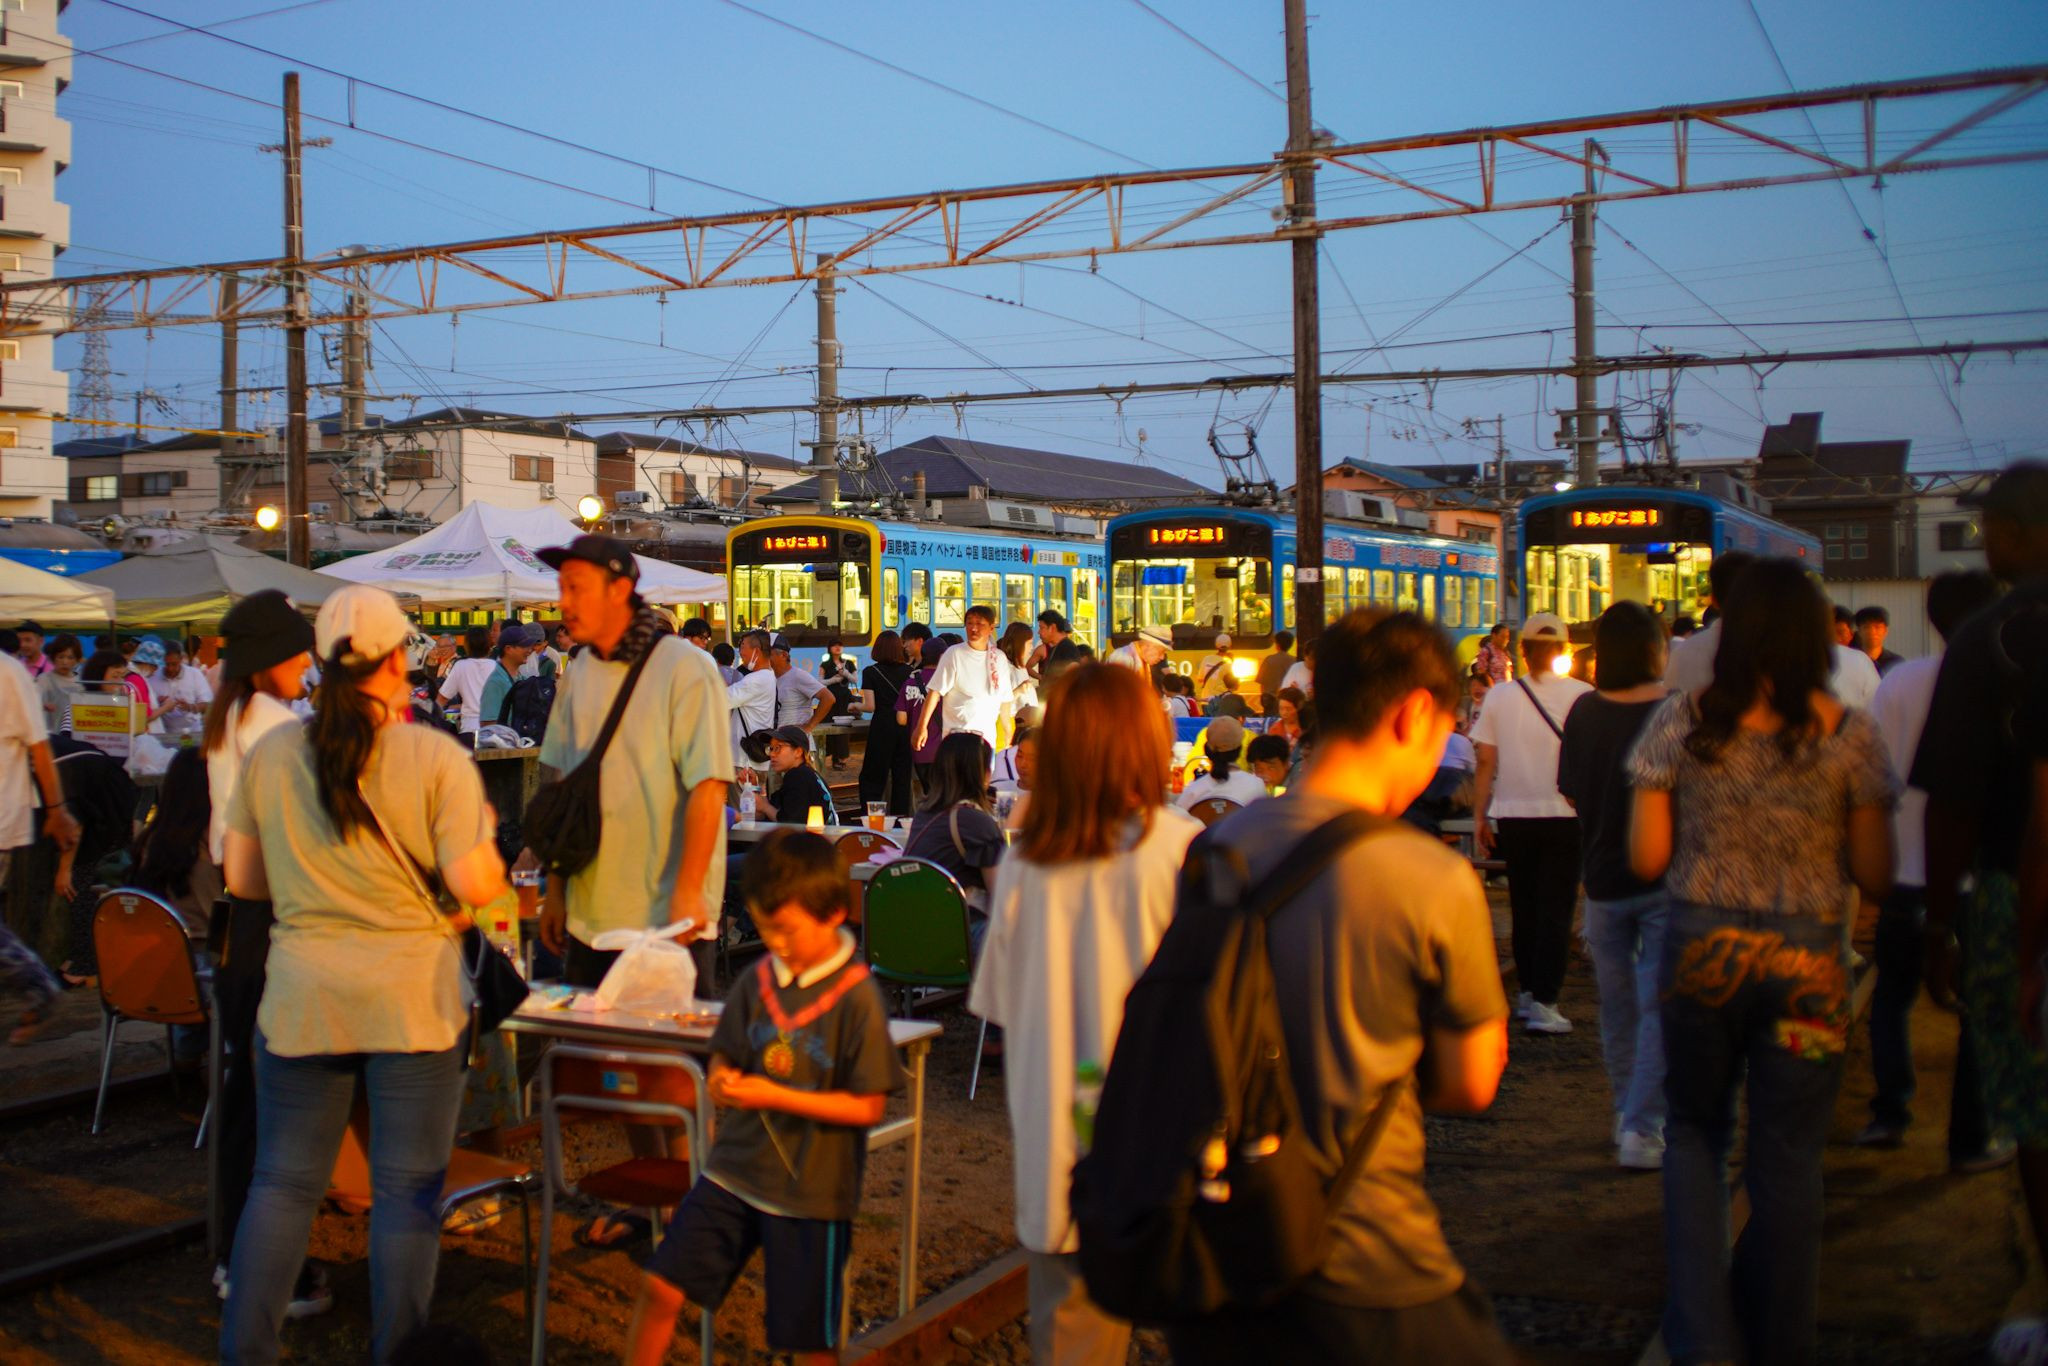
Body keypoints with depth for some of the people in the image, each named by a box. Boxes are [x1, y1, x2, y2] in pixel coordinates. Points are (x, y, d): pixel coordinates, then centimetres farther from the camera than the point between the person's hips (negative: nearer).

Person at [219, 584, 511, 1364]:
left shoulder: (270, 754, 1)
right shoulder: (435, 758, -11)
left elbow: (242, 879, 8)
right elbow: (474, 885, -14)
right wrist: (486, 841, 7)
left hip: (301, 995, 3)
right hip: (412, 999, -3)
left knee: (283, 1179, 15)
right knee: (407, 1187, 8)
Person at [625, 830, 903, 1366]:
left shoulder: (857, 996, -14)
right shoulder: (757, 982, 0)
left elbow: (867, 1108, -13)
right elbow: (723, 1058, 13)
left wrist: (776, 1097, -21)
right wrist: (722, 1083, -12)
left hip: (811, 1189, -4)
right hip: (735, 1169, 5)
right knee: (661, 1285, 0)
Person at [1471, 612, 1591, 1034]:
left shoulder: (1499, 696, 0)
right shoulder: (1580, 695, -6)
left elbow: (1486, 762, 0)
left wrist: (1479, 816, 5)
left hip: (1513, 815, 3)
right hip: (1563, 815, -3)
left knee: (1524, 906, 16)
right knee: (1555, 909, 1)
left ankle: (1528, 993, 24)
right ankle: (1543, 1003, -5)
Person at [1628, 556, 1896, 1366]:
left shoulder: (1682, 722, -4)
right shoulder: (1850, 734, -6)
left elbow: (1646, 859, -2)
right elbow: (1874, 877, -3)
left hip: (1700, 947, 1)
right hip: (1806, 960, 0)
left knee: (1694, 1134, 17)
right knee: (1786, 1158, 11)